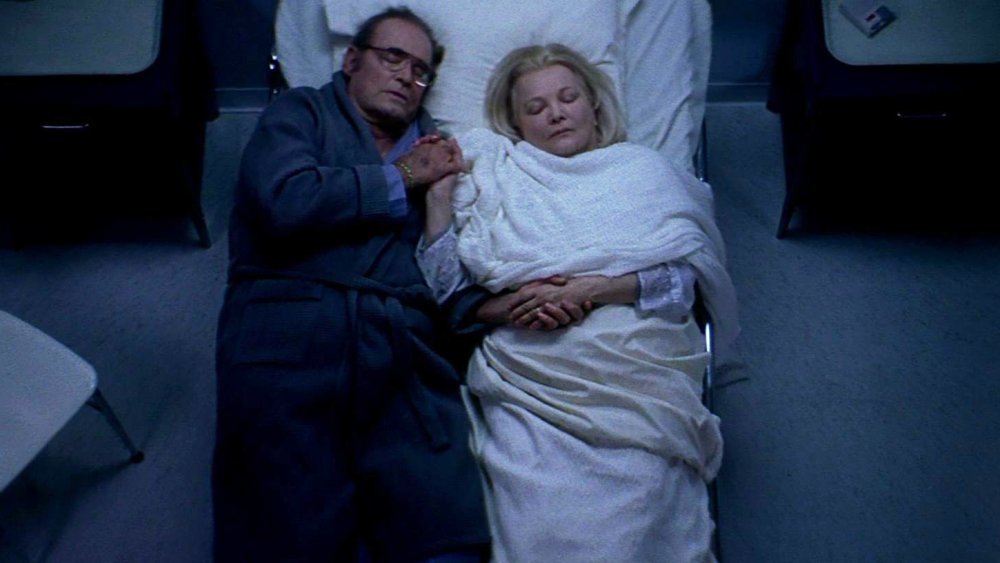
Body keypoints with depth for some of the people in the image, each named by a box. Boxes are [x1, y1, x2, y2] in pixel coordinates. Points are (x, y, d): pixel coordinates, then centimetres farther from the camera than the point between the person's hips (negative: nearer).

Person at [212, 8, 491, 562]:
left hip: (405, 349, 3)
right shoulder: (301, 112, 19)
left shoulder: (435, 148, 28)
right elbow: (286, 201, -4)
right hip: (290, 334, -2)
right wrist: (401, 179, 7)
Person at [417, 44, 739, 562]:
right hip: (527, 377, 1)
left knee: (627, 519, -22)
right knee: (538, 521, -22)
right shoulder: (492, 179, 22)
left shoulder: (643, 170, 20)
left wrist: (594, 290, -8)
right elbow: (447, 296, 12)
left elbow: (685, 282, 6)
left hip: (635, 369, 0)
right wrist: (440, 197, 0)